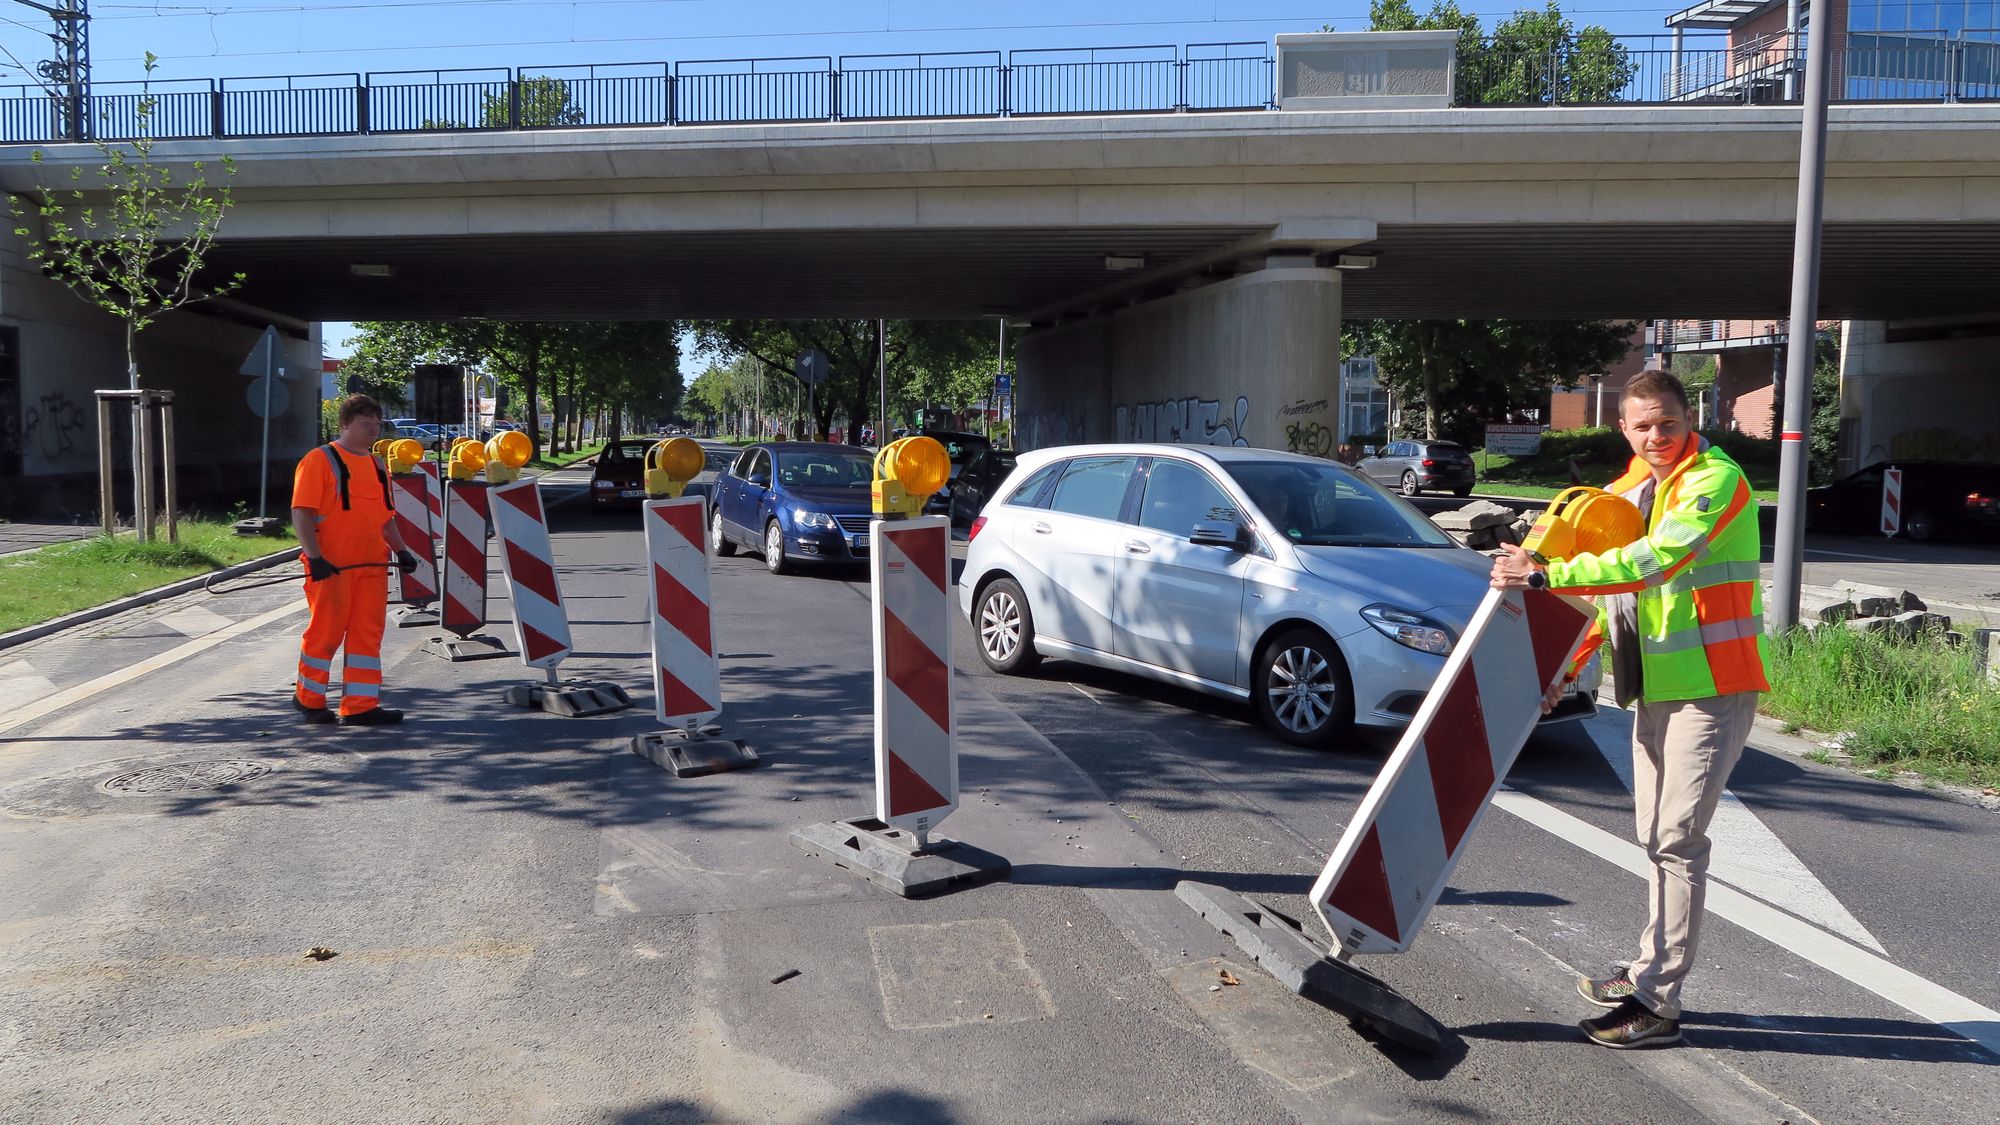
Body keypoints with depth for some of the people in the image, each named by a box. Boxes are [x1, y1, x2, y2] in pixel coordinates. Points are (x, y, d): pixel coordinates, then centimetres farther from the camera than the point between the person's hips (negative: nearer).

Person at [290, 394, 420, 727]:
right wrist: (314, 557, -19)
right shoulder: (320, 460, -6)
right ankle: (309, 698, 20)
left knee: (368, 633, 4)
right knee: (326, 631, 2)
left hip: (372, 565, 7)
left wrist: (401, 549, 10)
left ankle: (360, 705, 9)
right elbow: (301, 513, -11)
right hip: (331, 566, -7)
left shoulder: (377, 465, 16)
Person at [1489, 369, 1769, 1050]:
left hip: (1712, 685, -9)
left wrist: (1544, 576, -30)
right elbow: (1611, 589, 20)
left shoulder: (1715, 480, -14)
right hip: (1655, 687, 9)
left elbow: (1652, 561, -28)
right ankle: (1654, 972, 28)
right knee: (1658, 837, 16)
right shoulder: (1628, 492, 13)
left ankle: (1656, 1004, -3)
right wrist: (1566, 669, 13)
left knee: (1677, 840, -8)